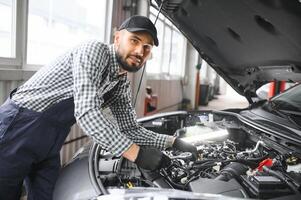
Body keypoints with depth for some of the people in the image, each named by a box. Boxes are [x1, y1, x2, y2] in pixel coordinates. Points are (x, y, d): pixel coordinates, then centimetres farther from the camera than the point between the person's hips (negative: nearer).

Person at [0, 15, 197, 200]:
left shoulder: (122, 85, 5)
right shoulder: (94, 51, -19)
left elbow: (131, 130, 10)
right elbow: (87, 113, -31)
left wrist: (173, 142, -2)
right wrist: (136, 154, -30)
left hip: (50, 144, 7)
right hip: (19, 126, -7)